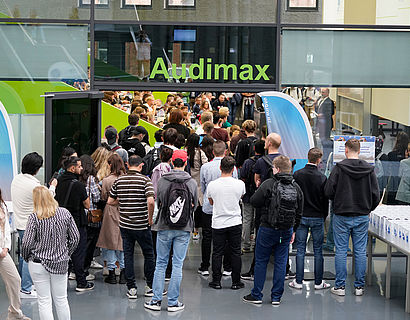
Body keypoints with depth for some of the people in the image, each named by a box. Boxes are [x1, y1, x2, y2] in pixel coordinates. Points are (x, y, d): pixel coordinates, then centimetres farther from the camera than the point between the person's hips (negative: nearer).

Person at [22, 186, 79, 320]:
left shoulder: (35, 217, -13)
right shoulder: (65, 213, -3)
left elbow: (27, 243, -13)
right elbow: (75, 237, 1)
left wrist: (26, 257, 6)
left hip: (38, 264, -3)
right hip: (61, 264, 3)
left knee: (44, 301, 5)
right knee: (61, 300, 15)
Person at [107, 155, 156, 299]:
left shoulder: (119, 180, 0)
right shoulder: (145, 180, -11)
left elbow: (110, 201, 4)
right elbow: (150, 201, -23)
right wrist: (150, 218, -9)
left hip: (124, 224, 3)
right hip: (142, 225, -3)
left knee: (128, 255, 10)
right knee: (148, 255, 12)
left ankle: (131, 289, 9)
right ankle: (150, 287, 18)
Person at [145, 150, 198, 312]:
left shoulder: (162, 181, -7)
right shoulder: (192, 182, -6)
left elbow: (158, 202, 4)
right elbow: (194, 205, 4)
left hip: (164, 227, 0)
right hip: (184, 229, 0)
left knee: (161, 264, 10)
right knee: (177, 265, 5)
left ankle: (156, 300, 10)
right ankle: (173, 302, 8)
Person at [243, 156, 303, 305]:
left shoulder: (269, 184, -13)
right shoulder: (296, 187, 4)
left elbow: (254, 201, -10)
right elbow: (299, 212, 10)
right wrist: (293, 230, 18)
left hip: (268, 229, -4)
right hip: (287, 231, 4)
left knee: (261, 261, 7)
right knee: (281, 262, 9)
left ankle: (256, 295, 12)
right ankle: (276, 297, 12)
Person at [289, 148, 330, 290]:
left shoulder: (297, 175, -6)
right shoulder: (322, 177, -10)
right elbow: (325, 200, -3)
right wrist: (324, 217, 12)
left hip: (301, 217, 1)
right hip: (317, 218, -1)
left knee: (300, 250, 6)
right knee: (318, 251, 7)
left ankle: (298, 281, 8)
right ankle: (318, 282, 11)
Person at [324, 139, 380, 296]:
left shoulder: (339, 168, -10)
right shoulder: (369, 169, -1)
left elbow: (328, 191, -10)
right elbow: (376, 195, 0)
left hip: (342, 216, -2)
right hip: (362, 217, 2)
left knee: (341, 251, 4)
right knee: (360, 251, 8)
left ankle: (340, 286, 6)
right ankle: (359, 286, 12)